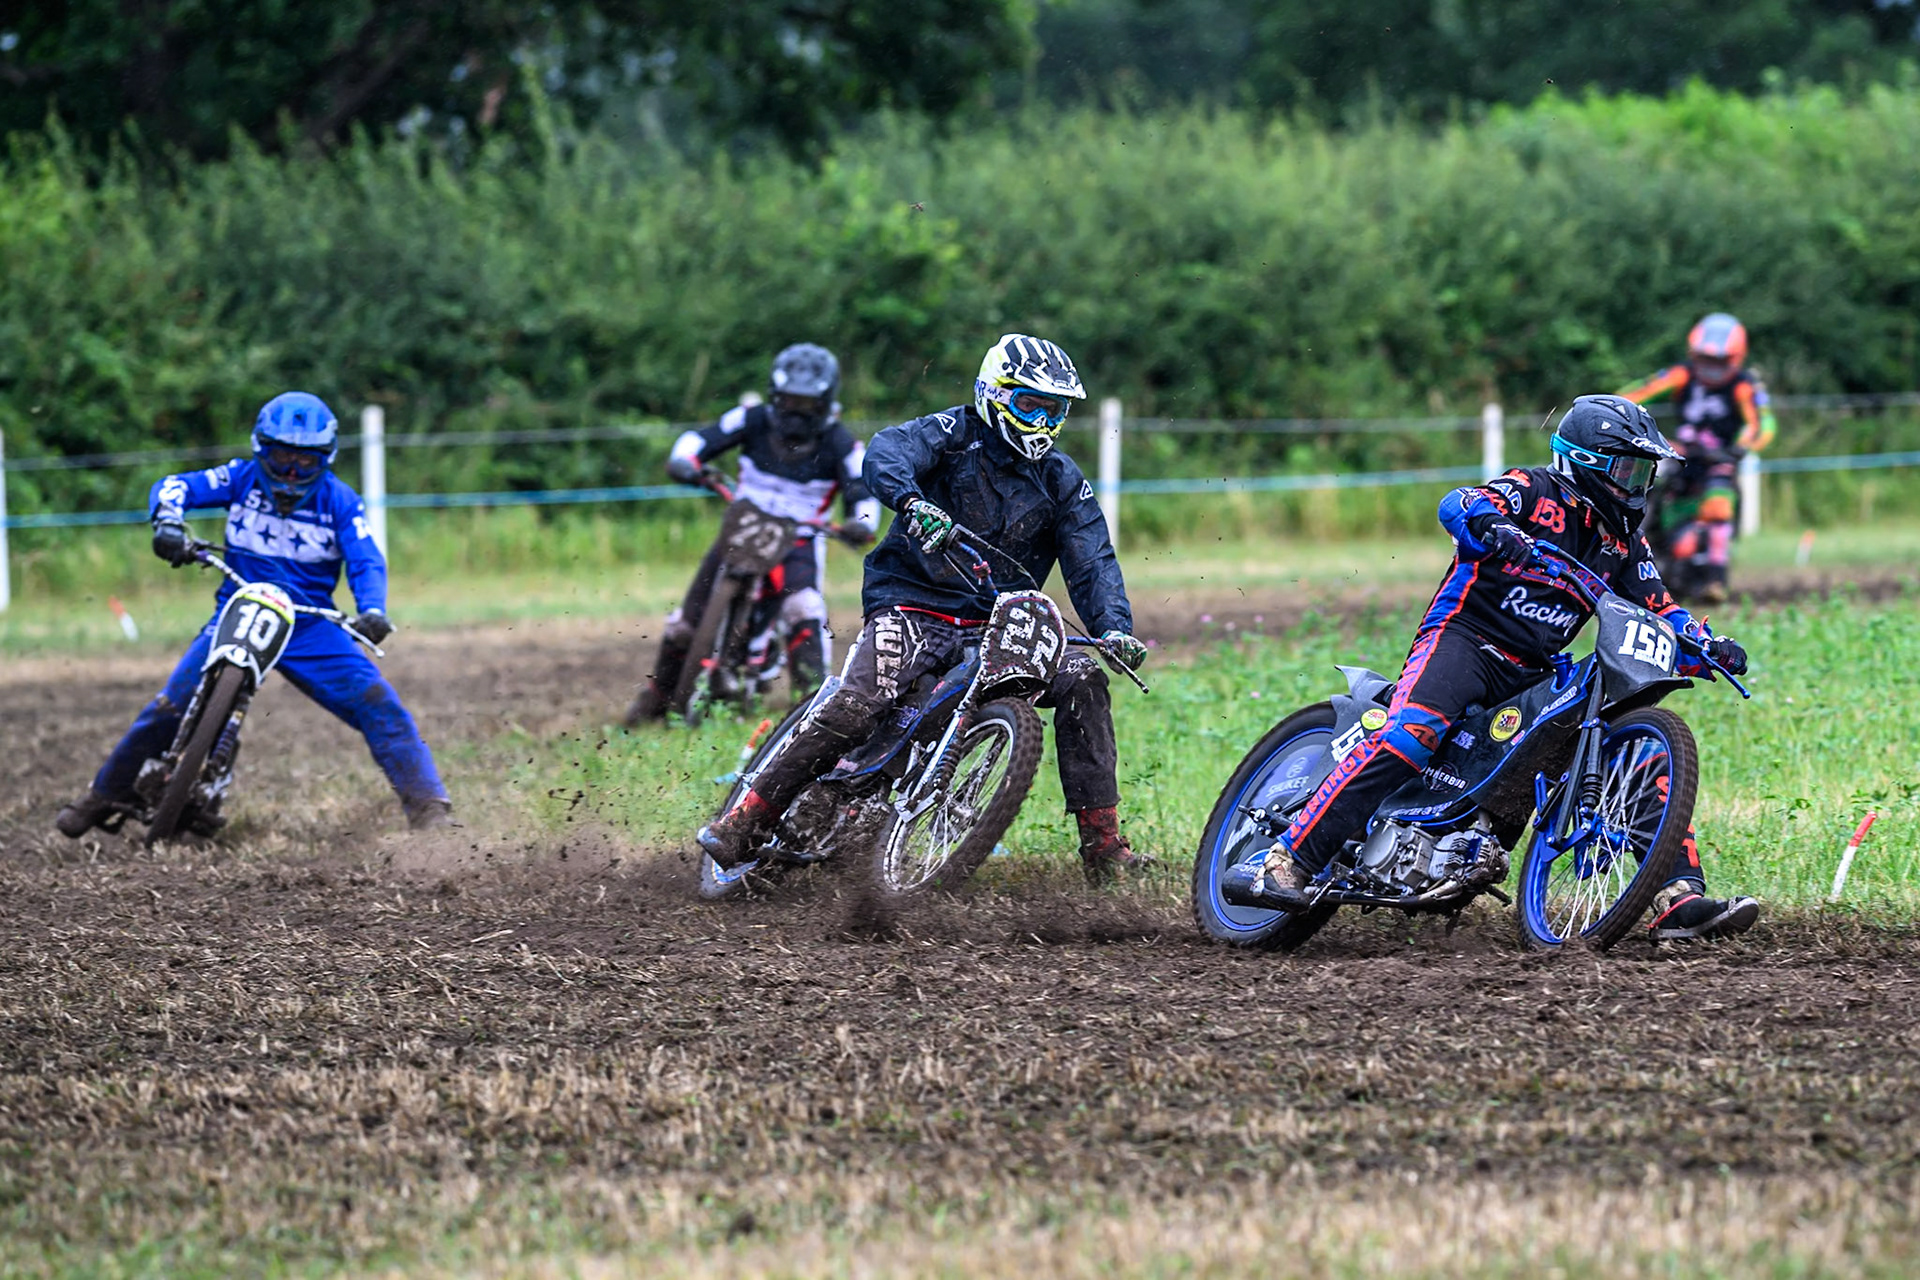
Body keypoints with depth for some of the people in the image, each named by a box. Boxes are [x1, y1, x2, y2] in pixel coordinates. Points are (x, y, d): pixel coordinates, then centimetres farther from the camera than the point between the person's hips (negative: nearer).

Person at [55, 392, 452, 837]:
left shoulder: (340, 501, 1)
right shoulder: (243, 478, 1)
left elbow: (366, 561, -8)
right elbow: (175, 487, -5)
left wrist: (372, 611, -29)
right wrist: (168, 522, -29)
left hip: (311, 625, 0)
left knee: (378, 705, -16)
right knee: (169, 710, -11)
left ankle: (427, 806, -13)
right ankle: (104, 796, 9)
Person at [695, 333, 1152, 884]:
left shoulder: (1062, 481, 12)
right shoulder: (956, 433, -1)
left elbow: (1092, 561, 5)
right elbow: (887, 452, -20)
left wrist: (1115, 627, -15)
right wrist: (911, 500, -43)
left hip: (999, 623, 4)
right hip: (914, 606, -4)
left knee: (1082, 680, -17)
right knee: (853, 706, -27)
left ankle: (1103, 845, -13)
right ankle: (744, 822, -19)